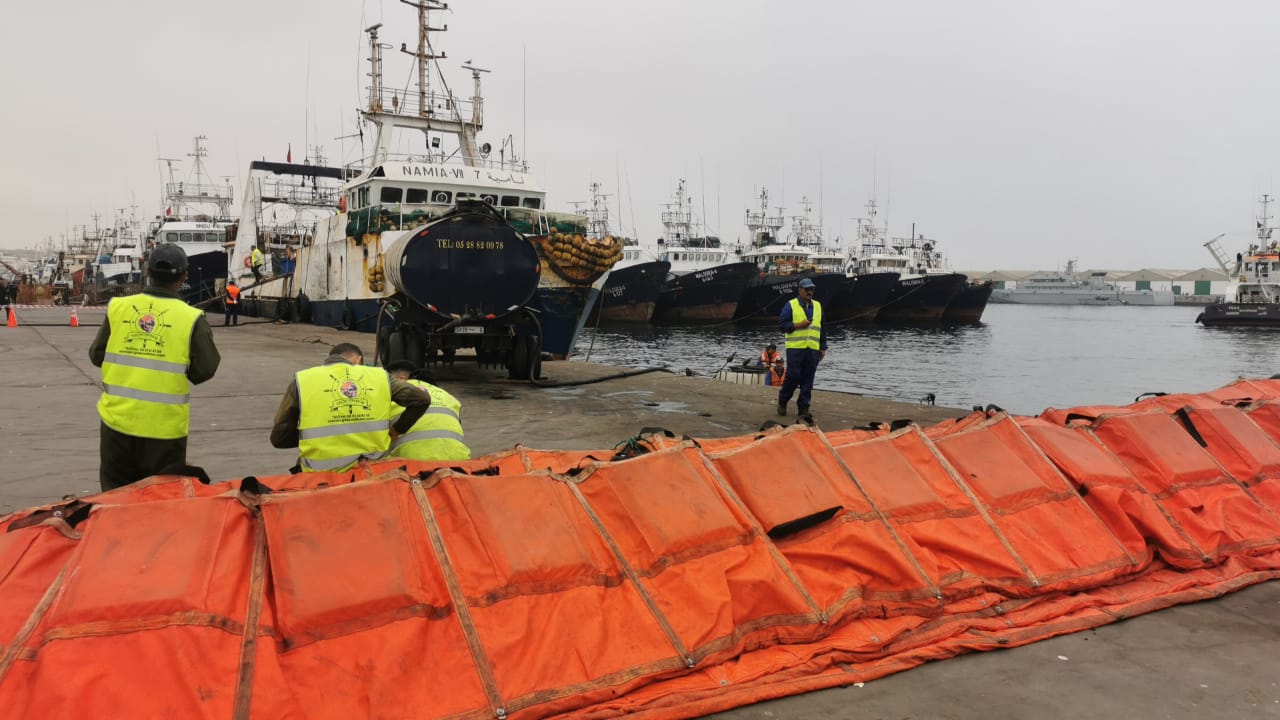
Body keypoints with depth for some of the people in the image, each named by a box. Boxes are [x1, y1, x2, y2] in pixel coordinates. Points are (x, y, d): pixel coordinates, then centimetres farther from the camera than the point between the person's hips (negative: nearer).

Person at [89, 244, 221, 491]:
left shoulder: (117, 307, -2)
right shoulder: (191, 318, -11)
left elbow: (96, 355, 6)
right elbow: (205, 369, -12)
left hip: (118, 421, 3)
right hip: (164, 427, -2)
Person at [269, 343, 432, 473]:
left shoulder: (301, 381, 1)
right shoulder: (379, 376, 3)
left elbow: (278, 438, 4)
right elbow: (421, 400, 2)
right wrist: (396, 431, 13)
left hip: (320, 474, -2)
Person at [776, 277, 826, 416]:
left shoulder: (817, 306, 16)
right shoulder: (790, 305, 1)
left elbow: (822, 329, 19)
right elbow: (781, 325, -3)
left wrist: (823, 348, 15)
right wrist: (797, 325, -15)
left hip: (812, 350, 4)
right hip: (795, 348, -4)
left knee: (808, 380, 3)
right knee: (793, 375, -8)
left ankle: (803, 407, 11)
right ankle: (782, 401, 13)